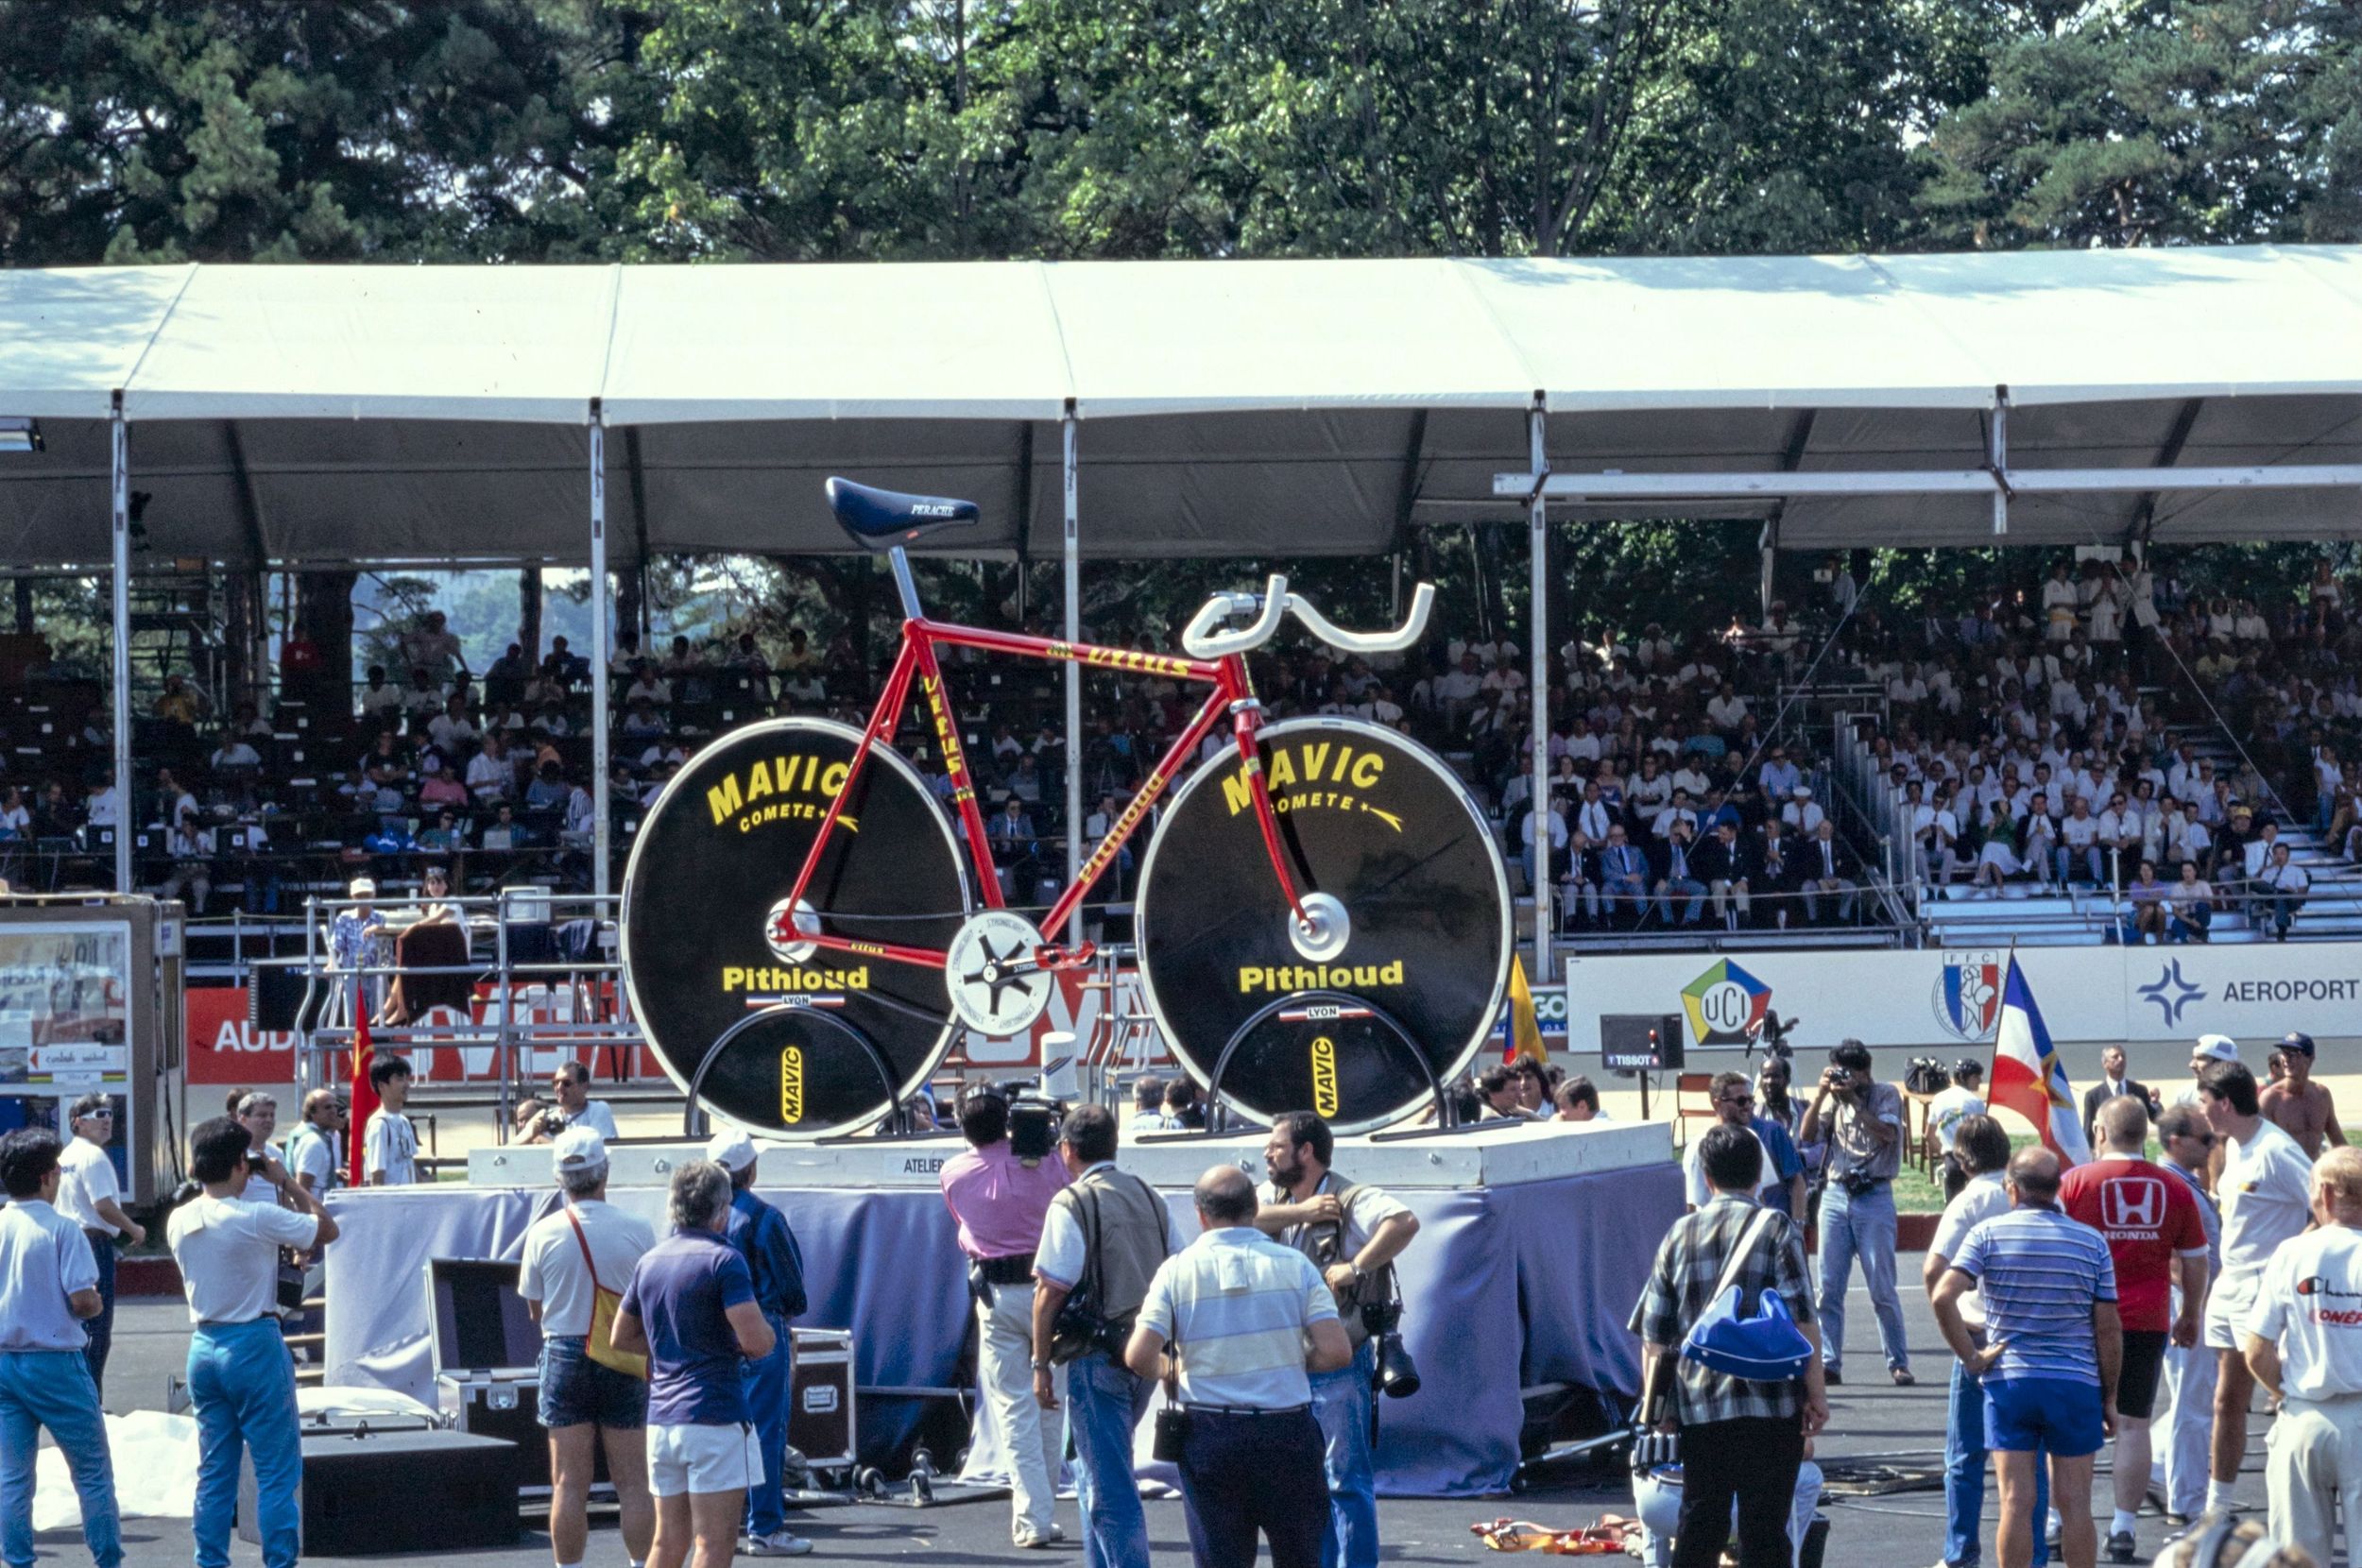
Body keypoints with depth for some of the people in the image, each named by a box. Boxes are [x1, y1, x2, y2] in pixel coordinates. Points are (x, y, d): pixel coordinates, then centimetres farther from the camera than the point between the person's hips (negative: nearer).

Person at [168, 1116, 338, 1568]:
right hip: (254, 1346, -6)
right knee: (278, 1470, 1)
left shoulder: (179, 1222, 1)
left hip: (204, 1347, 6)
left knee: (214, 1471, 13)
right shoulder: (257, 1219, -17)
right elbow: (327, 1230, -5)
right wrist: (287, 1183, 2)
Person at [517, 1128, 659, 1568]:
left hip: (565, 1355, 1)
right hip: (624, 1361, -1)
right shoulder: (636, 1230, -7)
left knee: (569, 1484, 4)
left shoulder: (544, 1232, -5)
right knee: (634, 1484, 3)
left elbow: (535, 1308, 6)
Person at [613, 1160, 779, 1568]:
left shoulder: (649, 1261, 13)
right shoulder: (723, 1259, -10)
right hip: (715, 1418, -7)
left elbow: (622, 1337, 22)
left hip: (661, 1419, 7)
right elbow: (756, 1339, -19)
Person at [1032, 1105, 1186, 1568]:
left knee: (1109, 1487, -5)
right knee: (1093, 1469, 23)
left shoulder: (1071, 1205, -11)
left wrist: (1041, 1363, -7)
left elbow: (1051, 1291, -14)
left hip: (1097, 1356, -7)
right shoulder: (1150, 1198, 11)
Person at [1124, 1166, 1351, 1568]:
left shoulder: (1177, 1270, -3)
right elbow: (1337, 1353, -7)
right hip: (1287, 1431, 0)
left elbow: (1139, 1358, -10)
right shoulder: (1295, 1266, -2)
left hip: (1209, 1434, 0)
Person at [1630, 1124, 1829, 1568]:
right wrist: (1816, 1391, -4)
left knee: (1699, 1520, 11)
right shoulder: (1777, 1230, -3)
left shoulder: (1679, 1235, 8)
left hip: (1699, 1404, 3)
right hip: (1769, 1401, -3)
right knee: (1764, 1525, 1)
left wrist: (1656, 1403, 15)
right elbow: (1802, 1321, -9)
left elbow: (1653, 1334, 9)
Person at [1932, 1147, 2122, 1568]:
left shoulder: (1989, 1233, -2)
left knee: (2016, 1501, 1)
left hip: (2009, 1380, 0)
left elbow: (1943, 1296, -14)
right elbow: (2108, 1328, 1)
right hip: (2076, 1384, 1)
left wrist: (1969, 1356, -5)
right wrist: (2109, 1398, 8)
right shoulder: (2091, 1241, 1)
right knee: (2073, 1502, 5)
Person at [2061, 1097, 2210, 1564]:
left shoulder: (2076, 1181, -5)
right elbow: (2195, 1262, 8)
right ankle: (2124, 1528, 3)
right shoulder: (2174, 1189, 2)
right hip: (2147, 1320, 1)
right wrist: (2190, 1317, 21)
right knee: (2133, 1424, 5)